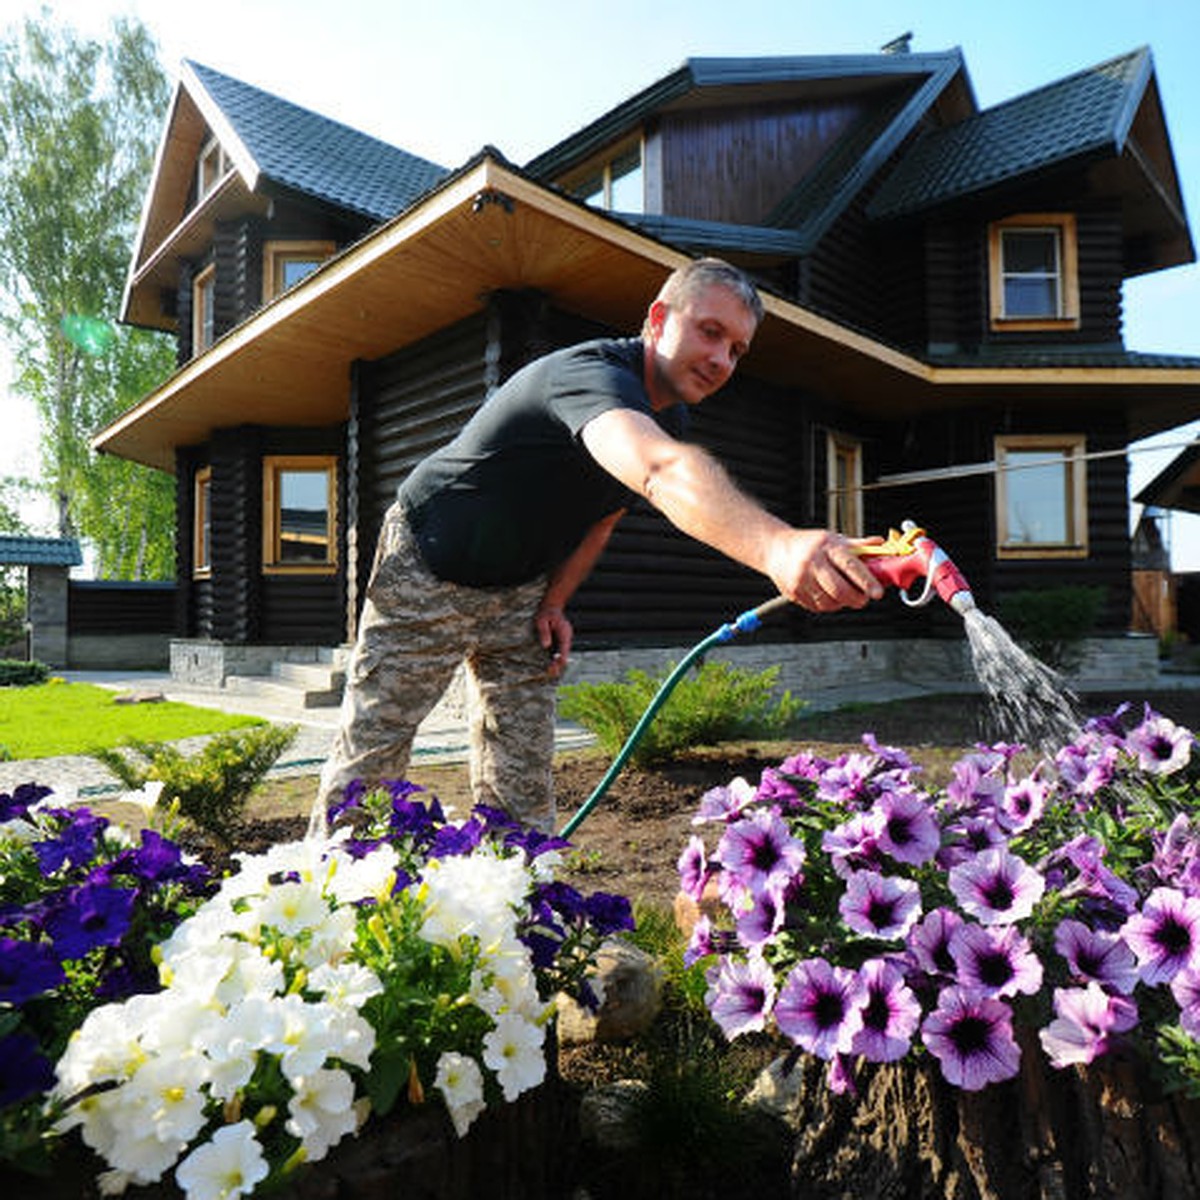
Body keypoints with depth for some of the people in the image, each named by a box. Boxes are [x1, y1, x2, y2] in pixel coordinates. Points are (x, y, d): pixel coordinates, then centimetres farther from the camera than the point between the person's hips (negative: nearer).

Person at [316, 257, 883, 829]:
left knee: (523, 789, 4)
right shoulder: (591, 373, -31)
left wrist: (554, 602, -2)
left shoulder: (667, 415, -2)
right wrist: (775, 545, -71)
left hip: (521, 591, 7)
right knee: (368, 764, 0)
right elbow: (662, 471, -54)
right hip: (425, 569, -7)